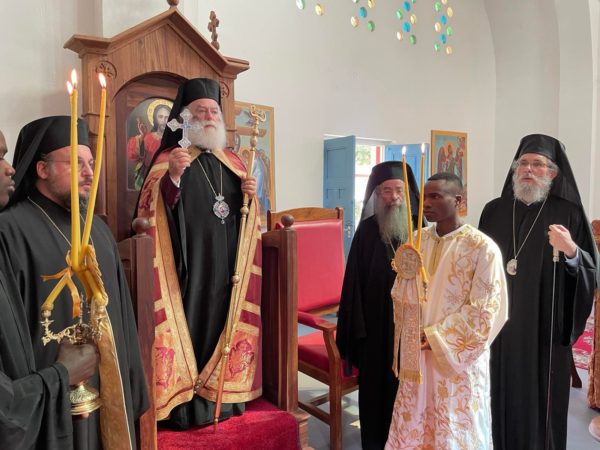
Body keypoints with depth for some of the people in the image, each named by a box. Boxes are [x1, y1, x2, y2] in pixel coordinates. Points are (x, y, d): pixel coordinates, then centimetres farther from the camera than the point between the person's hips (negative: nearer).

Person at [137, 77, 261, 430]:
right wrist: (172, 176, -28)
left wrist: (251, 195, -3)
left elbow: (248, 217, 18)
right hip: (188, 267, -4)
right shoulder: (168, 159, -1)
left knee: (225, 326, 11)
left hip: (228, 269, 5)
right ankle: (185, 405, 12)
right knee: (189, 326, -3)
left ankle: (226, 397, 26)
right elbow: (151, 210, -14)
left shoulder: (233, 161, 14)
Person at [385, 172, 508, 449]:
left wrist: (437, 336, -14)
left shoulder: (482, 247, -13)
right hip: (415, 356, 5)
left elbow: (485, 309, -13)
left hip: (457, 357, -4)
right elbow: (401, 297, 9)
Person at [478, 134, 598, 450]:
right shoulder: (494, 210, 5)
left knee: (539, 400, 6)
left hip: (543, 329, -2)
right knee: (499, 397, 9)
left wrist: (571, 251, -24)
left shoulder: (569, 214, -3)